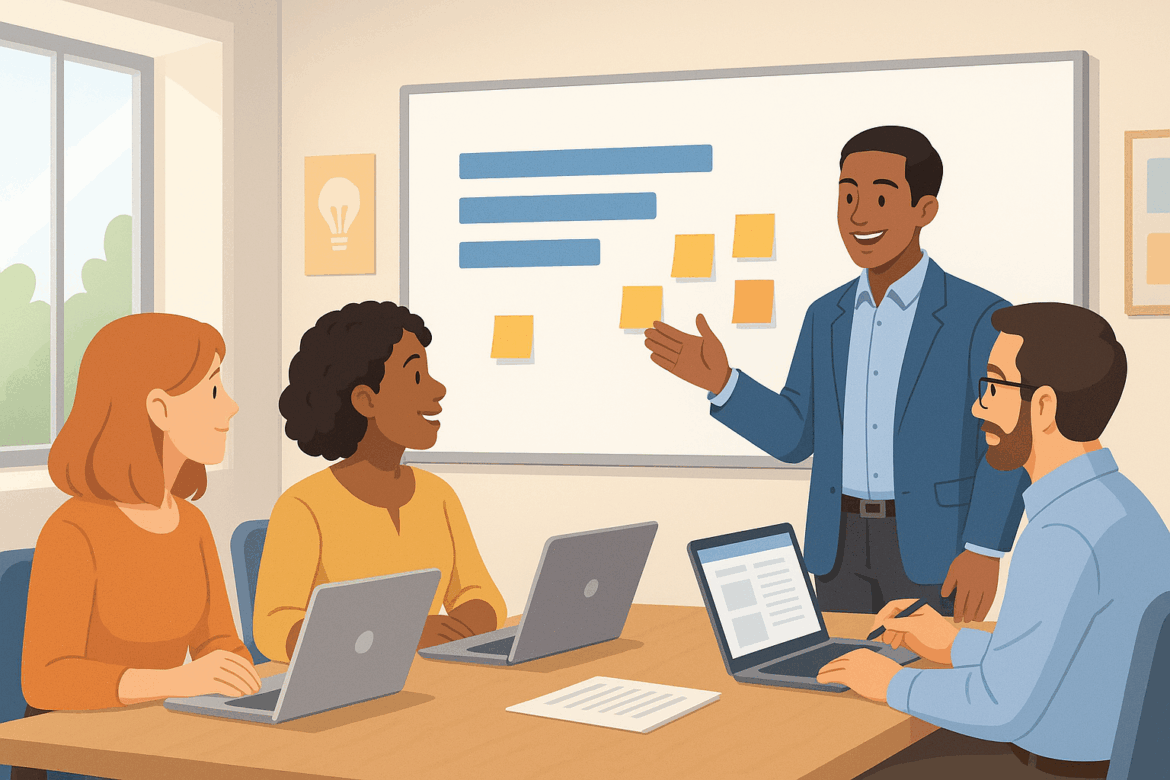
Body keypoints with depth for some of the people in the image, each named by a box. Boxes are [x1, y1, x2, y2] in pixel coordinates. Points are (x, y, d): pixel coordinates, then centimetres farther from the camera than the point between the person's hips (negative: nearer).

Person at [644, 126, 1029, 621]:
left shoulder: (979, 318, -8)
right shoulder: (829, 317, 9)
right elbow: (794, 437, 9)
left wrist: (984, 552, -19)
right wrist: (719, 380, -5)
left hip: (933, 551, -5)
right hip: (843, 549, 5)